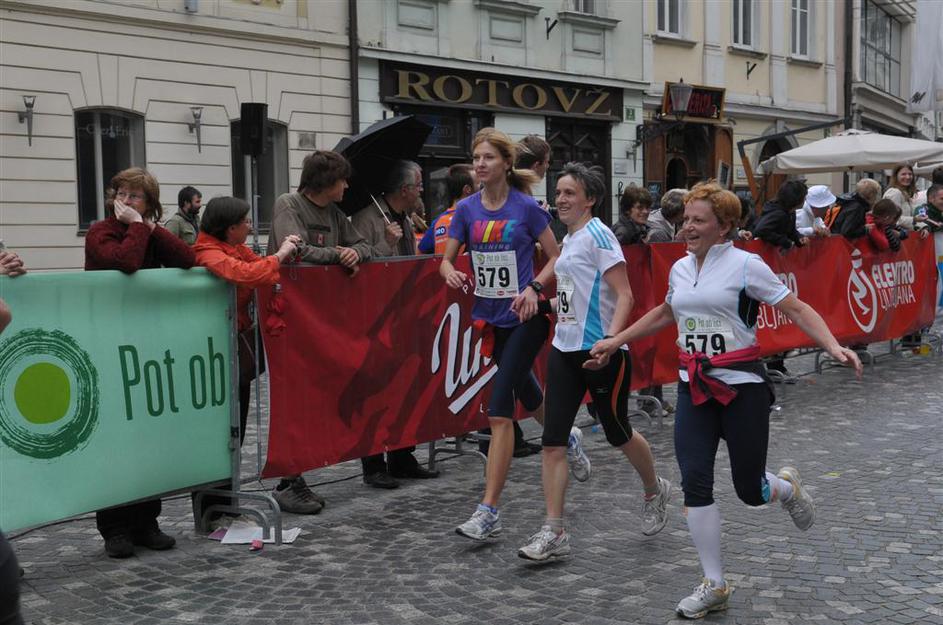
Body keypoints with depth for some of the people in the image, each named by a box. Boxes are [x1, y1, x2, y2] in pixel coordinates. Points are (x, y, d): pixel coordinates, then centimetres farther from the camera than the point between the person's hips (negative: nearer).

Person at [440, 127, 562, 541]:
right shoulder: (467, 209, 2)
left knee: (499, 409, -13)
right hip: (491, 317, 5)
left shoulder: (527, 208, -9)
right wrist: (451, 273, -16)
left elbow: (556, 257, -1)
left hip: (525, 317, -5)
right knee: (525, 391, 24)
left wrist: (533, 287, -17)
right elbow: (446, 258, 7)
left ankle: (489, 511, -11)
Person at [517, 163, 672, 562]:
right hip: (565, 350, 8)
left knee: (618, 434, 11)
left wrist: (610, 339, -29)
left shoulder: (598, 235, -11)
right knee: (552, 442, -2)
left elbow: (624, 295, -17)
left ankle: (654, 491, 40)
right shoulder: (569, 239, 14)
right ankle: (554, 532, 1)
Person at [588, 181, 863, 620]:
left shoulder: (745, 265, -9)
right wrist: (616, 342, 28)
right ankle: (714, 585, 5)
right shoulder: (680, 269, 8)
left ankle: (787, 487, 43)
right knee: (694, 481, -8)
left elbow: (797, 309, -10)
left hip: (742, 386, -4)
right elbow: (664, 314, 27)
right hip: (694, 388, 5)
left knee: (750, 490, 3)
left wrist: (834, 347, -25)